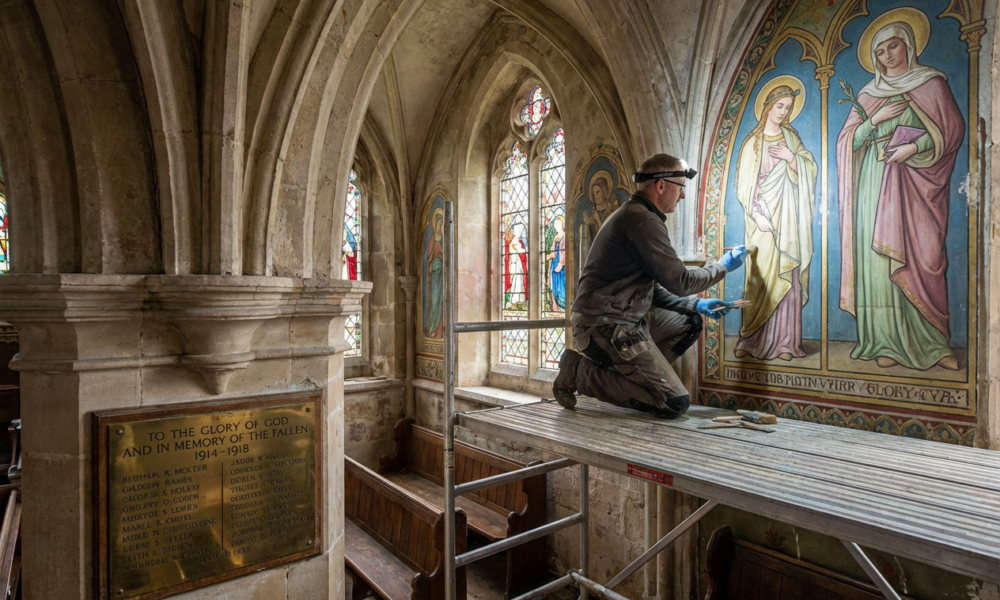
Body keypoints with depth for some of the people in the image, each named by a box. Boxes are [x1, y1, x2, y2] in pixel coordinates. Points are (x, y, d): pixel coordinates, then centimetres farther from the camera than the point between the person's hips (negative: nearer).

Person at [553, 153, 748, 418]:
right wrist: (724, 266, 6)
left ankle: (628, 372, 8)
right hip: (605, 326, -11)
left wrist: (695, 305, 14)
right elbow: (678, 281, -11)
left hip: (623, 316, 11)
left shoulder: (634, 214, 18)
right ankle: (581, 372, -4)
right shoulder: (643, 219, -16)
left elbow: (652, 288, 20)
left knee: (689, 323, 19)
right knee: (675, 403, -9)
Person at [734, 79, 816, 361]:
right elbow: (745, 185, -5)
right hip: (764, 218, -4)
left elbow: (811, 168, 12)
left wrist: (792, 158, -7)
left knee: (788, 279, 2)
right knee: (764, 279, -7)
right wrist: (759, 216, -14)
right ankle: (757, 341, 1)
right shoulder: (753, 142, 0)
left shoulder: (791, 137, 13)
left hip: (789, 220, 4)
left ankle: (784, 341, 7)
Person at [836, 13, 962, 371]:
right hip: (874, 184, 2)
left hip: (911, 183, -2)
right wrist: (876, 119, -6)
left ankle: (932, 344, 0)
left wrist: (915, 146, -13)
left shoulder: (930, 83, 10)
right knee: (878, 260, -5)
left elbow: (952, 129, 2)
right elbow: (848, 141, 9)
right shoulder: (869, 94, 17)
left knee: (916, 259, -8)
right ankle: (888, 343, -2)